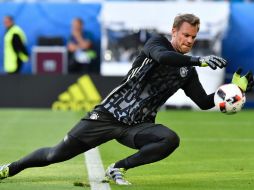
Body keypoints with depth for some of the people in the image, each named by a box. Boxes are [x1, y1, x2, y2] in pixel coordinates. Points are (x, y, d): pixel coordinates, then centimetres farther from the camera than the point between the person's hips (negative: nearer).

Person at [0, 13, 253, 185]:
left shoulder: (187, 72, 10)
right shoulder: (157, 42, -5)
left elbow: (205, 102, 9)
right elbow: (162, 56, -29)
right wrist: (199, 60, -38)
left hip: (138, 126, 4)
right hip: (108, 115, -4)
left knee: (171, 140, -28)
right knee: (57, 154, -5)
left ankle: (117, 169, -12)